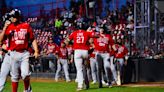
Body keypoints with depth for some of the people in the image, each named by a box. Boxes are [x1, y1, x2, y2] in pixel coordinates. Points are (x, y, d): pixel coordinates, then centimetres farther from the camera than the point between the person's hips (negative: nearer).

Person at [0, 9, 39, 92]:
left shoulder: (26, 26, 5)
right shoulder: (9, 27, 5)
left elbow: (32, 39, 6)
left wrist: (36, 51, -4)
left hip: (24, 54, -1)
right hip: (13, 54, 1)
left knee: (25, 74, -13)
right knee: (14, 76, 6)